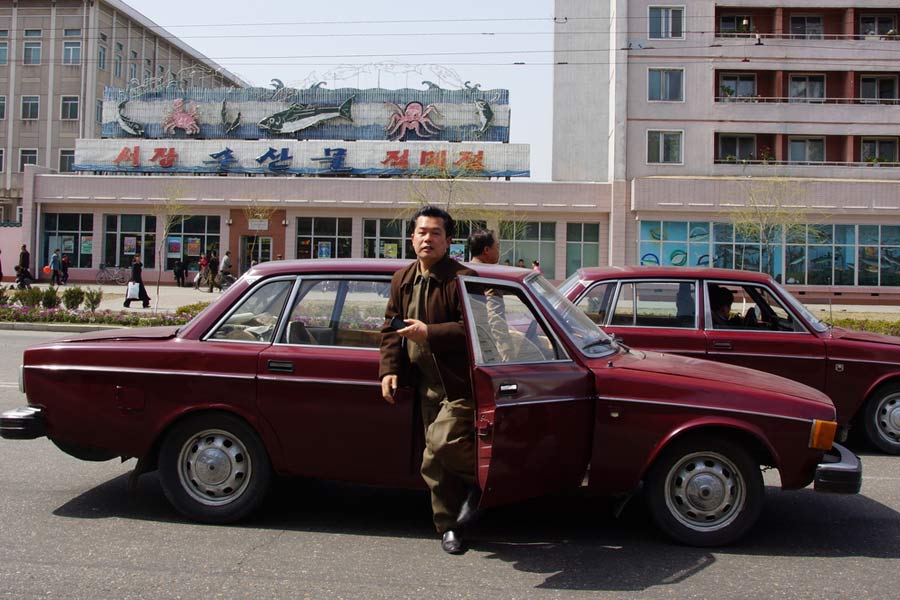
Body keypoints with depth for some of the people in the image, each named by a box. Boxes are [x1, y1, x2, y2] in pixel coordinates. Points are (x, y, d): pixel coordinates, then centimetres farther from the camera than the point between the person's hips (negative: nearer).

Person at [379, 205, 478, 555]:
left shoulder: (462, 278, -10)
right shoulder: (402, 280, 11)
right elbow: (390, 329, 14)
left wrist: (429, 333, -25)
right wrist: (389, 369, 2)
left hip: (459, 384, -7)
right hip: (427, 384, 7)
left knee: (444, 442, -21)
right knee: (435, 463, 11)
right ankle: (449, 527, 26)